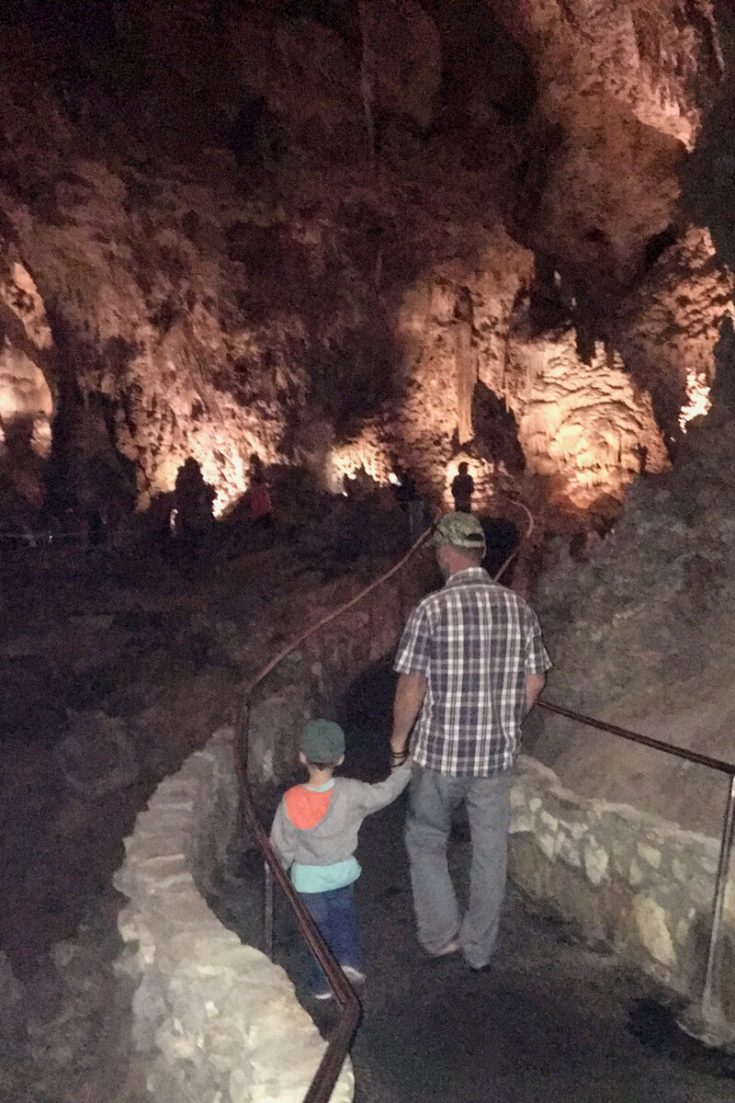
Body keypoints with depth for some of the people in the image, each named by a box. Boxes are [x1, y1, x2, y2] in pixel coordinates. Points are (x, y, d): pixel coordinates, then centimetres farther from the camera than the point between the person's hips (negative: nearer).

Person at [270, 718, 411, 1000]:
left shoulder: (291, 801, -27)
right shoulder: (351, 792, -25)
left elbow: (282, 845, -14)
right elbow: (385, 793, -8)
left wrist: (280, 866, 7)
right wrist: (404, 768, 7)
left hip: (308, 877, -1)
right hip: (343, 870, 1)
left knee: (318, 926, 19)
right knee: (342, 913, 30)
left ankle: (322, 984, 31)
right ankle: (347, 960, 19)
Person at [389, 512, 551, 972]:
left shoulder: (433, 609, -16)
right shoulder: (519, 607, -3)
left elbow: (411, 687, -13)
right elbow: (535, 682, 3)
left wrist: (398, 741, 2)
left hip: (441, 753, -4)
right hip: (499, 754, 4)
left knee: (426, 842, 20)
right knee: (490, 852, 17)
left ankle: (442, 935, 25)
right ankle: (480, 949, 31)